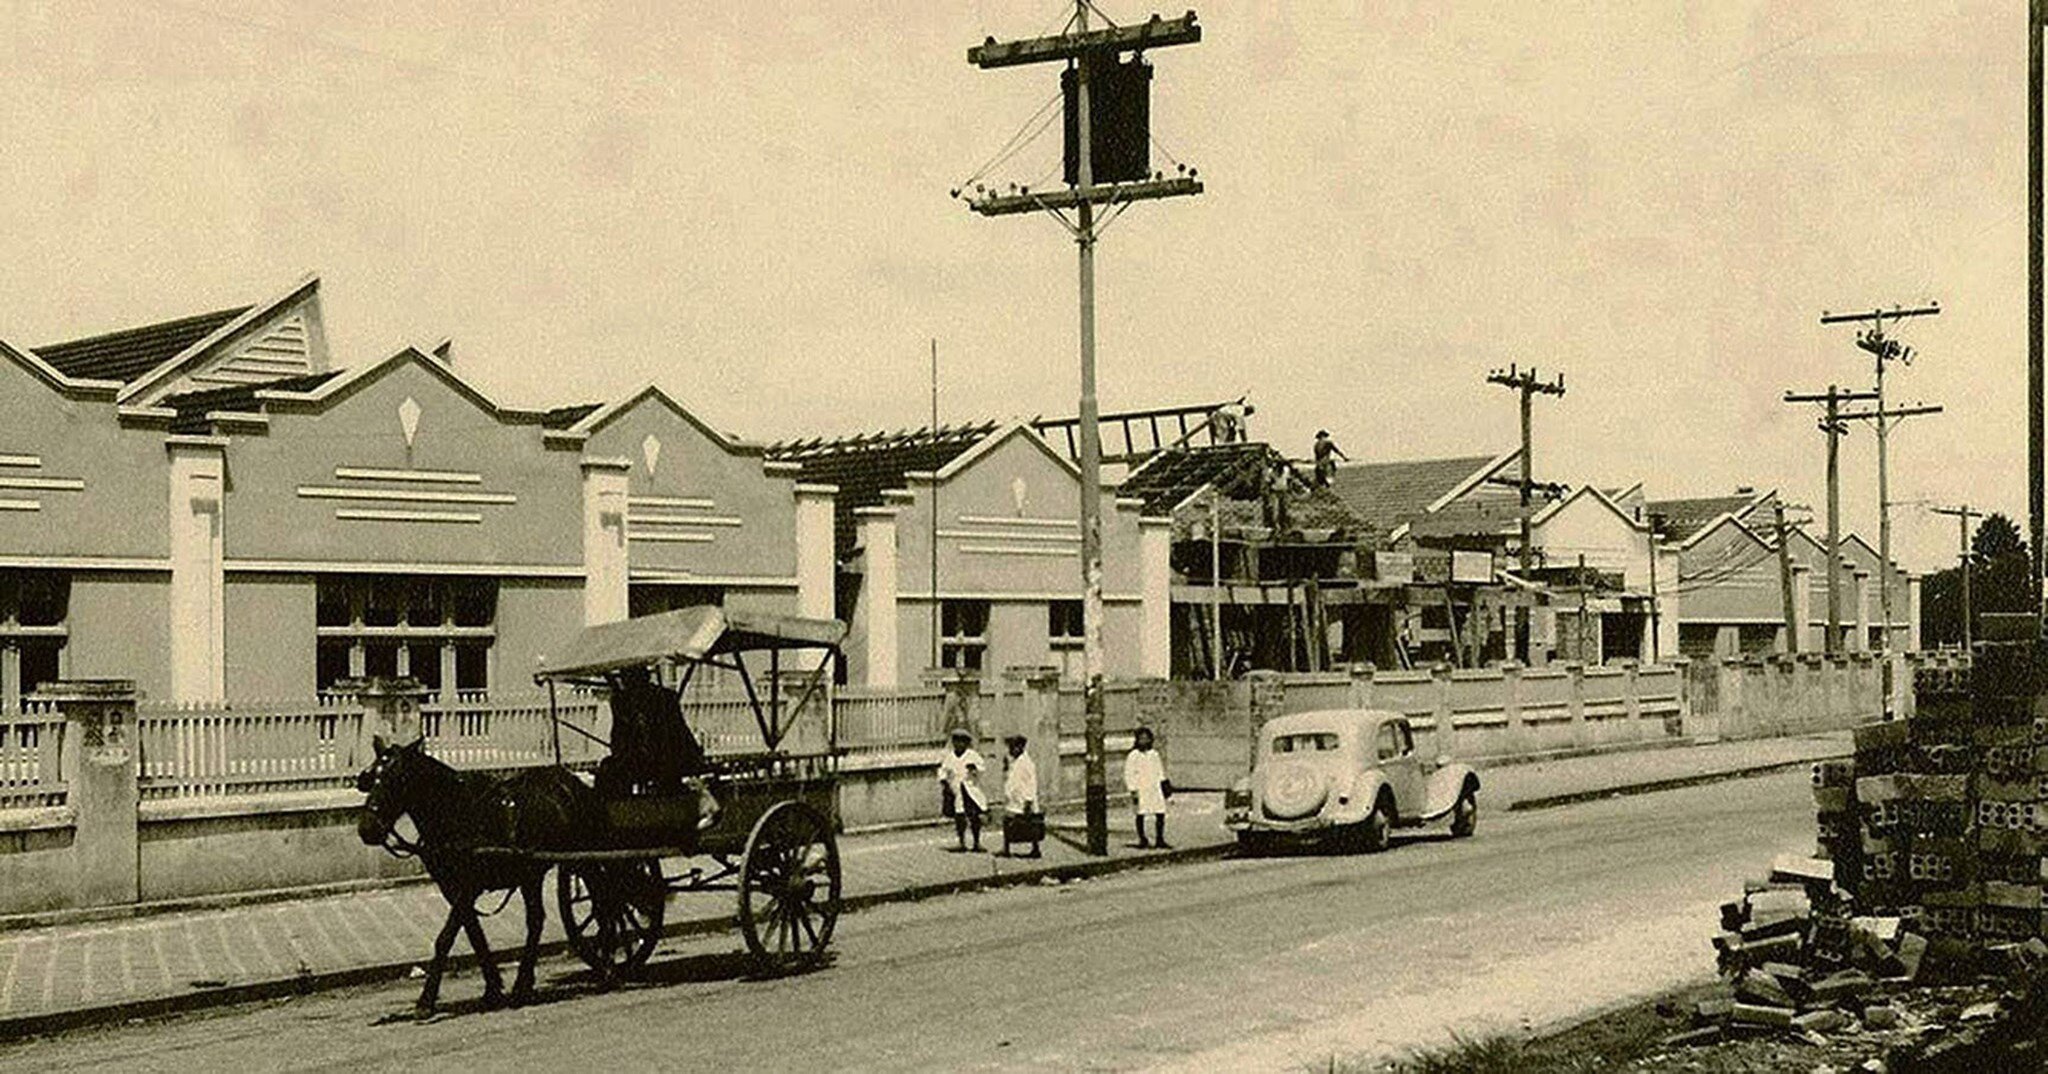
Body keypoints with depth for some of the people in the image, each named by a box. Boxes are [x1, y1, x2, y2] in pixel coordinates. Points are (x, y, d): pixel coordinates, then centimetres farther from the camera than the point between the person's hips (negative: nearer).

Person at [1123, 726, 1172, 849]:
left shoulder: (1155, 754, 9)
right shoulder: (1133, 756, -5)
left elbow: (1160, 771, 18)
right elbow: (1129, 775, -5)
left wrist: (1164, 784, 9)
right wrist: (1133, 791, -10)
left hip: (1155, 788, 4)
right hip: (1140, 790, -4)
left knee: (1160, 814, -2)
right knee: (1140, 815, 4)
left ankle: (1159, 839, 7)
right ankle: (1142, 840, 15)